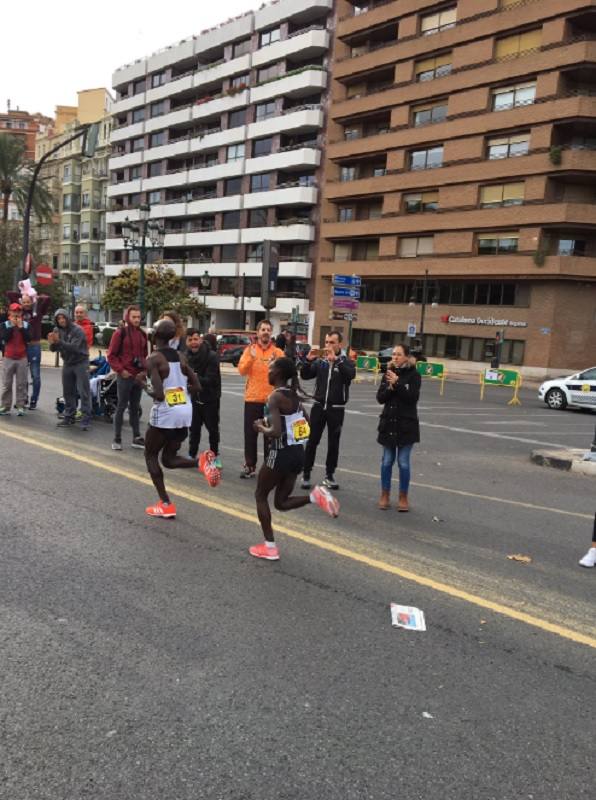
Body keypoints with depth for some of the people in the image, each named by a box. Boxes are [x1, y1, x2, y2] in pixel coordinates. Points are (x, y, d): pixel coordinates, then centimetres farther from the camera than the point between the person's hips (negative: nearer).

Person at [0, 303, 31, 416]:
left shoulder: (26, 324, 5)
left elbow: (28, 339, -7)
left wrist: (21, 326, -11)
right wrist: (12, 325, -12)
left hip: (22, 358, 0)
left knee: (21, 384, -1)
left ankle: (20, 407, 2)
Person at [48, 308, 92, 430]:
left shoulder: (77, 330, -16)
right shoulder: (57, 331, 3)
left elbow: (74, 347, -26)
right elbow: (54, 349, 1)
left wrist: (59, 341, -37)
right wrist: (52, 343, -21)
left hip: (80, 363, -6)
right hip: (67, 364, 6)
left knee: (83, 392, -7)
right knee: (68, 392, 10)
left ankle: (86, 418, -6)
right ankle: (69, 416, 19)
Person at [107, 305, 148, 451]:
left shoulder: (142, 334, 11)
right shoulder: (120, 332, -6)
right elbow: (111, 355, -7)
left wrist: (144, 370, 4)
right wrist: (121, 370, -14)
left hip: (138, 376, 5)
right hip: (125, 376, -5)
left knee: (135, 407, 12)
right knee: (121, 406, 0)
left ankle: (137, 438, 18)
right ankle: (117, 439, 8)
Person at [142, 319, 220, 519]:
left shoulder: (153, 359, -12)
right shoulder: (180, 357, 9)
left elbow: (158, 395, -20)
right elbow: (197, 387, 10)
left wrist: (144, 386, -2)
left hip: (165, 413, -6)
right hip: (185, 412, 6)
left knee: (150, 455, 17)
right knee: (169, 459, 20)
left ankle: (165, 505, 11)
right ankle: (201, 462, -10)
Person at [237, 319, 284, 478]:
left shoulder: (278, 352, 3)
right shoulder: (249, 350, 5)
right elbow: (241, 370, -6)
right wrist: (251, 358, -21)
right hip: (252, 399, 1)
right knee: (250, 434, 6)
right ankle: (250, 465, 17)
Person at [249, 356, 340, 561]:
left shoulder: (275, 397, -16)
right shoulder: (294, 394, 9)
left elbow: (275, 432, -27)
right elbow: (307, 424, 16)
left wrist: (261, 428, -6)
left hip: (282, 454, -8)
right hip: (298, 452, 8)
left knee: (261, 496, 14)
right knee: (281, 502, 19)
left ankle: (270, 547, 15)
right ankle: (315, 496, -5)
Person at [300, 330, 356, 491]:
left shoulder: (346, 361, -2)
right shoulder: (320, 361, 5)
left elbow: (351, 374, -23)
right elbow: (305, 375, 2)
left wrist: (336, 360, -34)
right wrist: (308, 360, -15)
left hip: (336, 409, -1)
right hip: (319, 406, 2)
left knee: (333, 443, 7)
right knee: (312, 441, 2)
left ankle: (329, 475, 18)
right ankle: (306, 474, 10)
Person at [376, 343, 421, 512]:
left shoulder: (413, 375, -5)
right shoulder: (388, 374, 5)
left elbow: (413, 398, -15)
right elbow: (380, 398, 0)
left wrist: (397, 383, -23)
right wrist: (390, 387, -17)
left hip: (406, 425, -3)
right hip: (388, 423, 3)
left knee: (403, 462, 0)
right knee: (387, 461, 8)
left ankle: (403, 497, 14)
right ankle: (385, 495, 20)